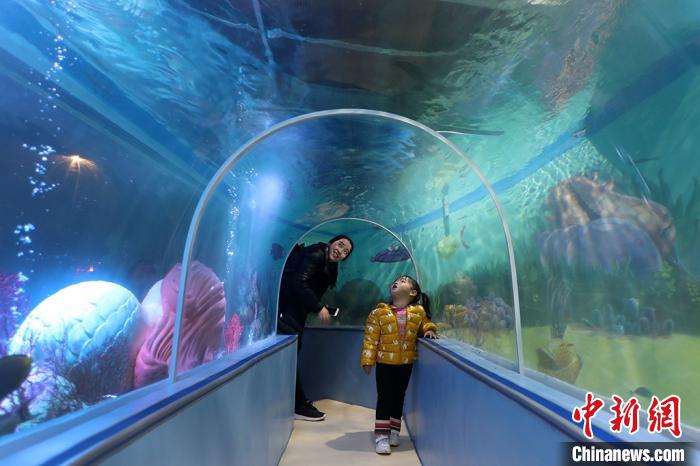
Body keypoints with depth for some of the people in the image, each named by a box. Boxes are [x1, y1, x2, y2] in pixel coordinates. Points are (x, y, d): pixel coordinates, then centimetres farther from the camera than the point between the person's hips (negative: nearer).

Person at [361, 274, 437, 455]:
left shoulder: (419, 311, -5)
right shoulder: (379, 313, -11)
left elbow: (425, 324, 17)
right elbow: (370, 339, -10)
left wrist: (430, 330, -5)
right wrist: (367, 361, -12)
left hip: (406, 363, 3)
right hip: (385, 362, -2)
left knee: (399, 398, 16)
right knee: (384, 398, 4)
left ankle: (394, 431, 33)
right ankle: (381, 435, 16)